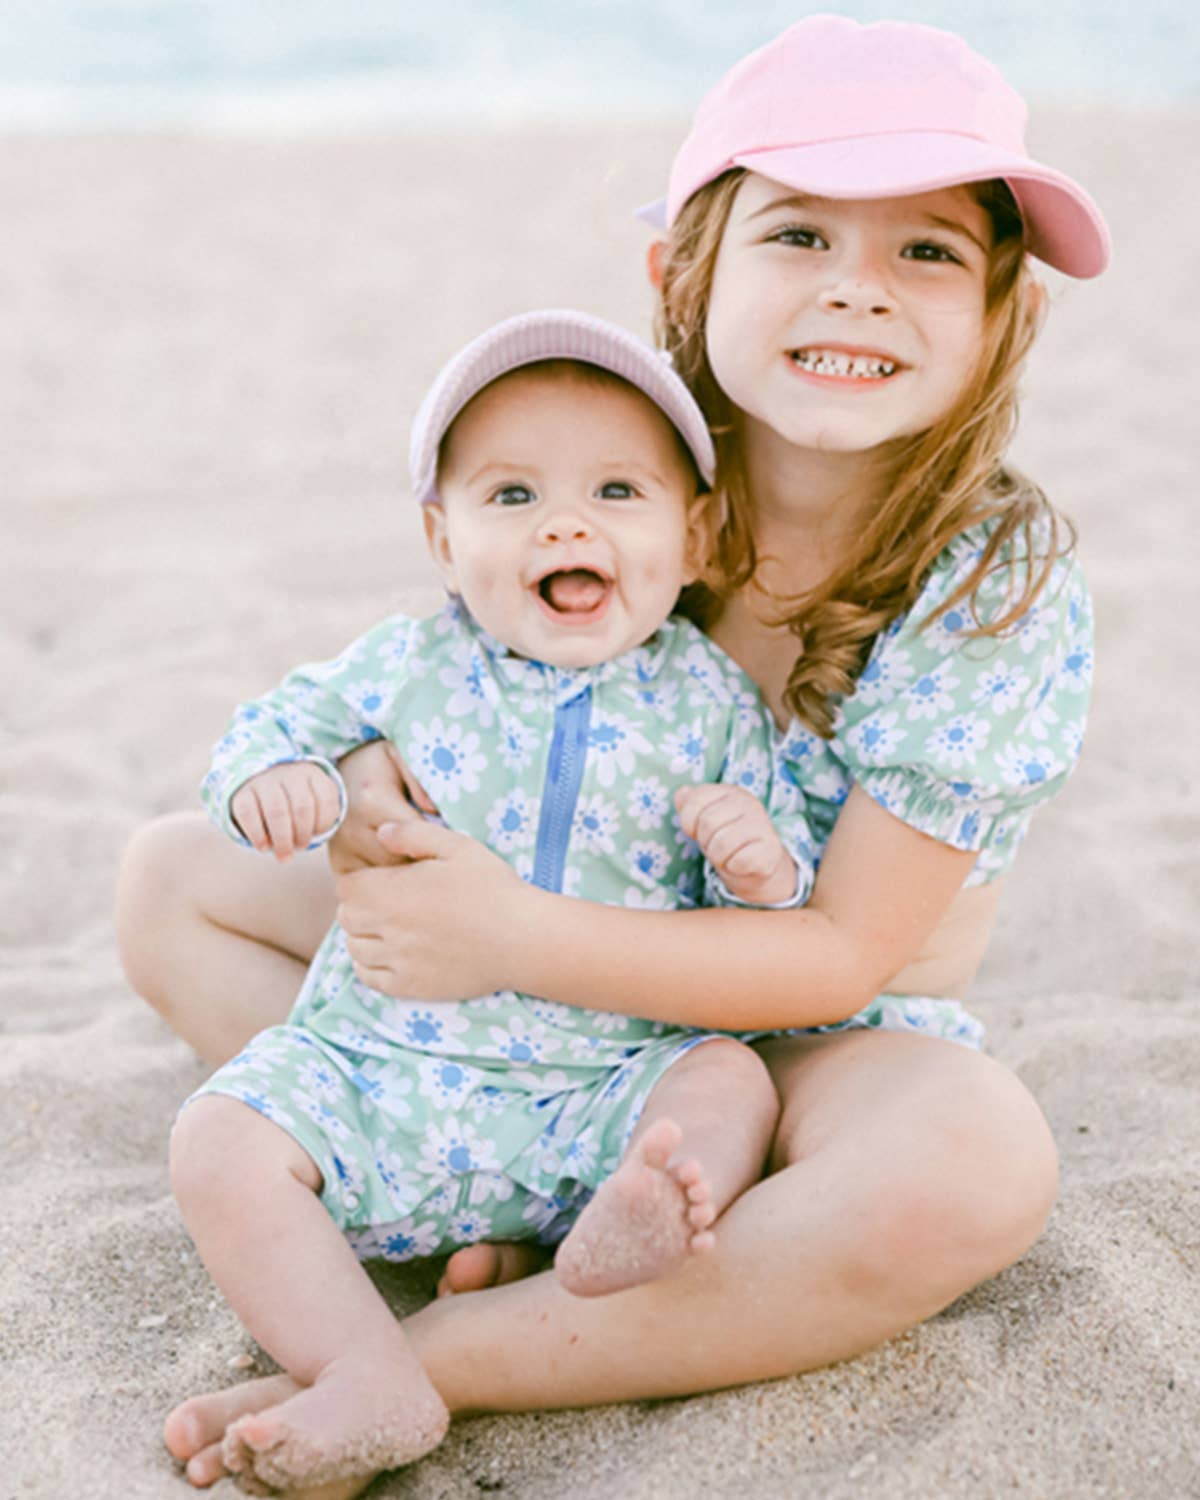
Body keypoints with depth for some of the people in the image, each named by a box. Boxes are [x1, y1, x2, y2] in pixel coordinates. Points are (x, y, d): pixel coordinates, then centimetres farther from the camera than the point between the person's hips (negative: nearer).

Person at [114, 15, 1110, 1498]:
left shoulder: (1001, 584, -22)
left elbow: (844, 954, -22)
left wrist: (521, 937, -33)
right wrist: (378, 775, -21)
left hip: (816, 1042, -4)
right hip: (544, 993, 4)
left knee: (980, 1160, -40)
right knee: (171, 876, -1)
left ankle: (424, 1358, -29)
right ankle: (477, 1204, -16)